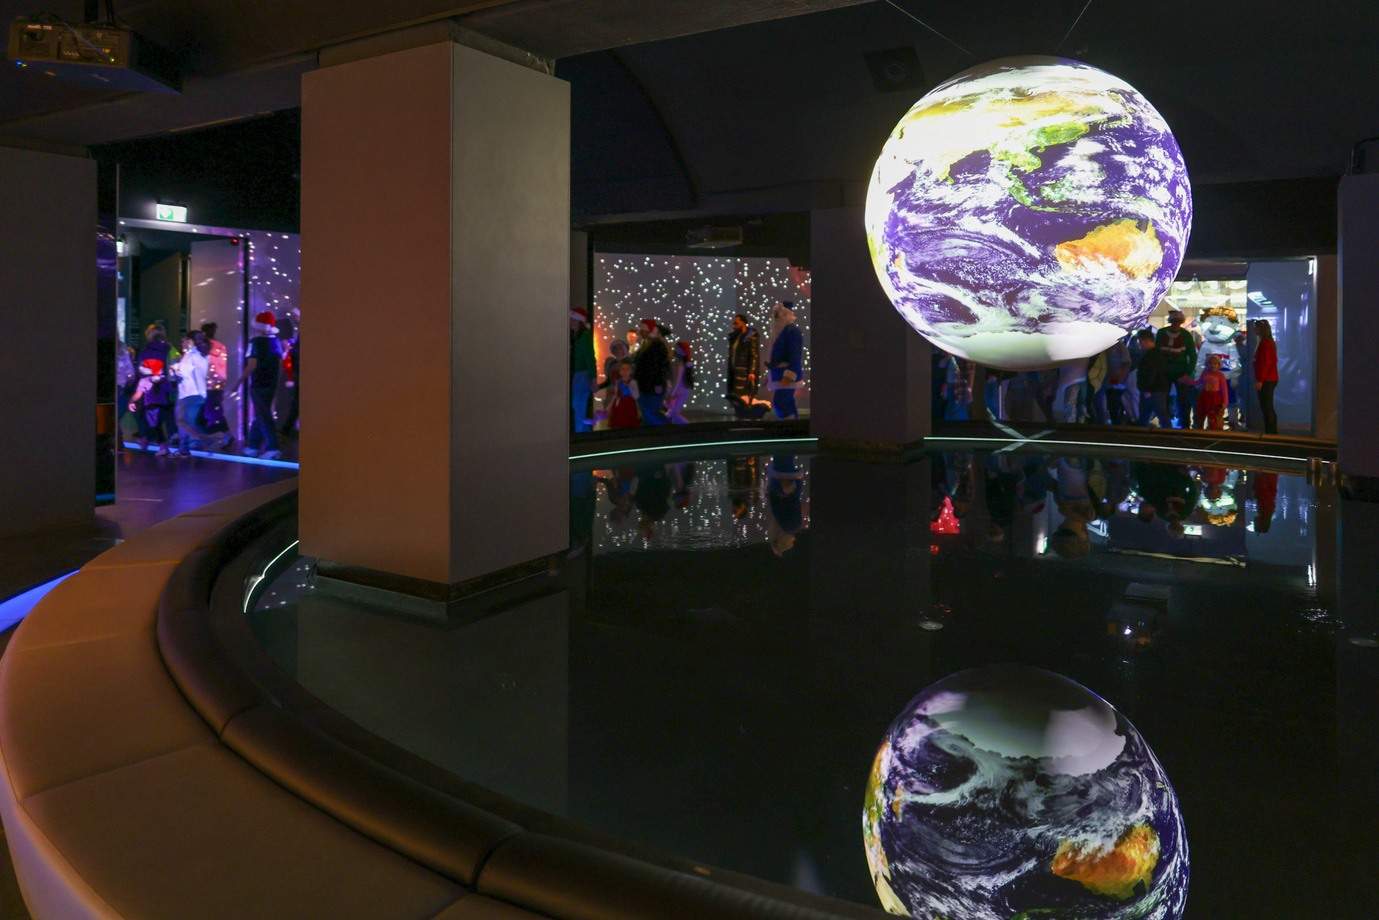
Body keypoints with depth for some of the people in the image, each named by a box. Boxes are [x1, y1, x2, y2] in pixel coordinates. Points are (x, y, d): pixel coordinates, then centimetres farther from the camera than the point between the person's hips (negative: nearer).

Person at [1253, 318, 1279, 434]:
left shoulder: (1264, 343, -14)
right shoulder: (1270, 342, 16)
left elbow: (1264, 363, -20)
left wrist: (1260, 380, -21)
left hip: (1266, 381, -10)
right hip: (1271, 379, 10)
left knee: (1266, 408, -9)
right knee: (1269, 408, 14)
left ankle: (1269, 433, -10)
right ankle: (1274, 432, 18)